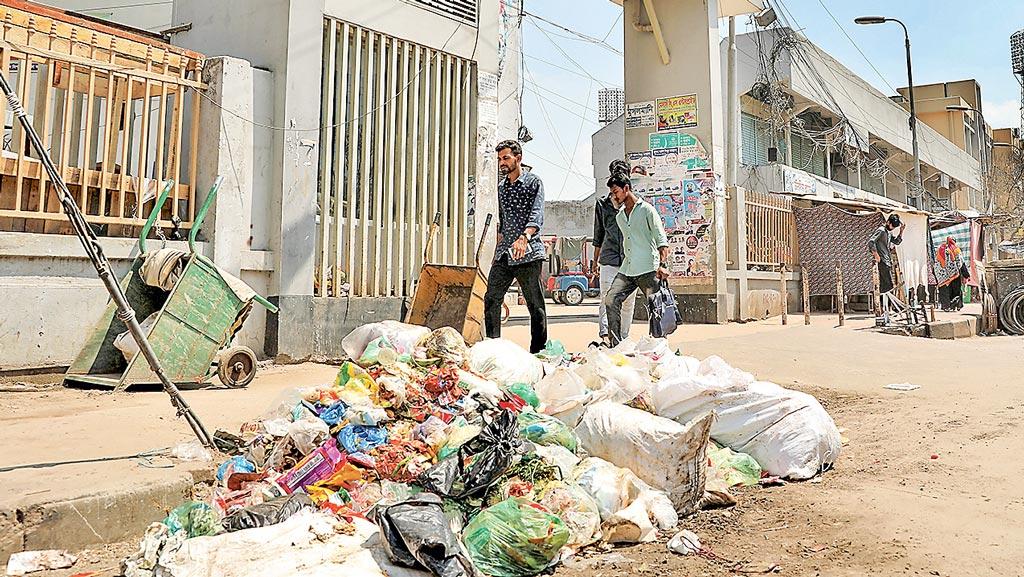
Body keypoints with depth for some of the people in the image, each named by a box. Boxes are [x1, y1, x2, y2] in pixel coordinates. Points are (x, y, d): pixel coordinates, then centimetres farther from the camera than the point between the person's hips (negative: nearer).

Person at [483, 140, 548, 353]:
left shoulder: (533, 182, -2)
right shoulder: (501, 187, 19)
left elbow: (537, 215, -17)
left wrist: (525, 237, -34)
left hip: (528, 254, -6)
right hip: (504, 255, 7)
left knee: (535, 305, -1)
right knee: (491, 299, 1)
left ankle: (538, 350, 6)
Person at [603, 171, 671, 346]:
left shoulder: (646, 209, -2)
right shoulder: (619, 216, 19)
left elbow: (661, 239, -7)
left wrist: (663, 264, -20)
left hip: (648, 269, -6)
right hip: (626, 269, 6)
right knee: (610, 300, -10)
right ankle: (615, 344, -8)